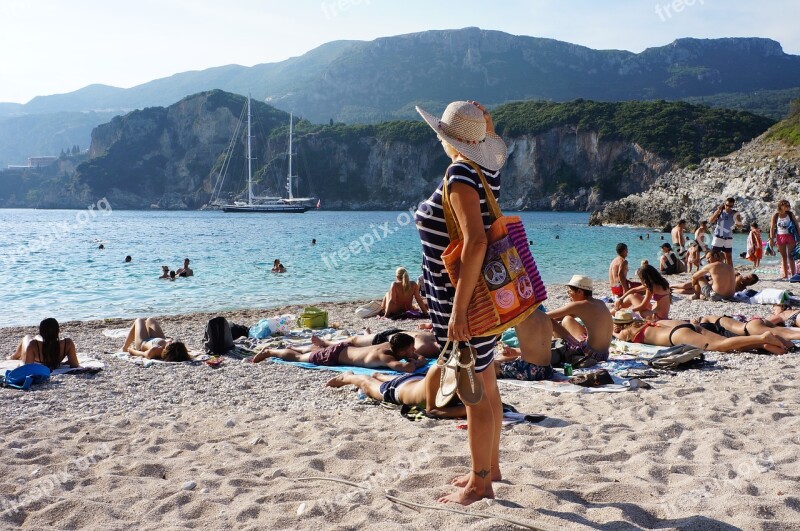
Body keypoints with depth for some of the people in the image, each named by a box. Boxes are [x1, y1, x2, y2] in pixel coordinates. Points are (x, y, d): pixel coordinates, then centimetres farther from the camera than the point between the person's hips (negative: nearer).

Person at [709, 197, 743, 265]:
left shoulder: (735, 214, -1)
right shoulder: (720, 211, -2)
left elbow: (739, 226, 2)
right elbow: (710, 221, -13)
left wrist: (738, 219, -18)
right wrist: (718, 211, -19)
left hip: (728, 239, 2)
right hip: (718, 238, -1)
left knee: (729, 258, 8)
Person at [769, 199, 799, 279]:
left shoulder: (790, 214, 0)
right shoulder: (775, 216, -1)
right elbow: (772, 228, 1)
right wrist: (771, 239, -5)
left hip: (790, 236, -1)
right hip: (780, 237, 1)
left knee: (790, 256, -4)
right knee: (783, 256, 8)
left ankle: (793, 274, -4)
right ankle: (785, 275, 14)